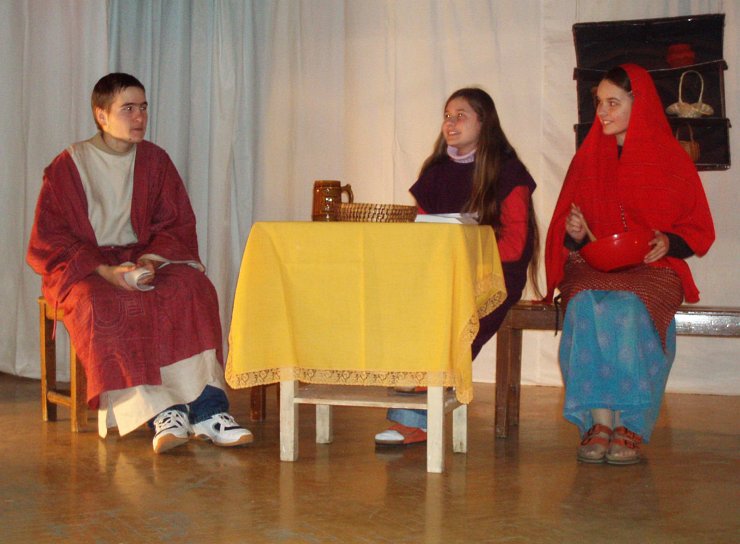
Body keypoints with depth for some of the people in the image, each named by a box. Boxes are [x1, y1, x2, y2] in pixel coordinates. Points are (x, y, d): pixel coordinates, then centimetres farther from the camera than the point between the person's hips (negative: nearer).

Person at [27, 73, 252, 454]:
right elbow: (48, 242, -4)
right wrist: (104, 271, -20)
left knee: (192, 288, -28)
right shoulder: (67, 167, -1)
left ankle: (206, 410, -35)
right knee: (103, 306, -36)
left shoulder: (155, 160, 9)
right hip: (83, 269, -2)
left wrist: (152, 259, -14)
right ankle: (158, 412, -40)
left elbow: (178, 223, 8)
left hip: (143, 260, 3)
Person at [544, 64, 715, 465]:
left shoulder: (670, 158, 9)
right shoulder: (586, 159, 16)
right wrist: (573, 234, -8)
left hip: (653, 270, -2)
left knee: (629, 308, -36)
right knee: (587, 304, -34)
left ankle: (629, 426, -31)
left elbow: (700, 229, 8)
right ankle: (600, 421, -34)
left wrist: (669, 242, -13)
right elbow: (563, 234, 16)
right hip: (591, 267, 2)